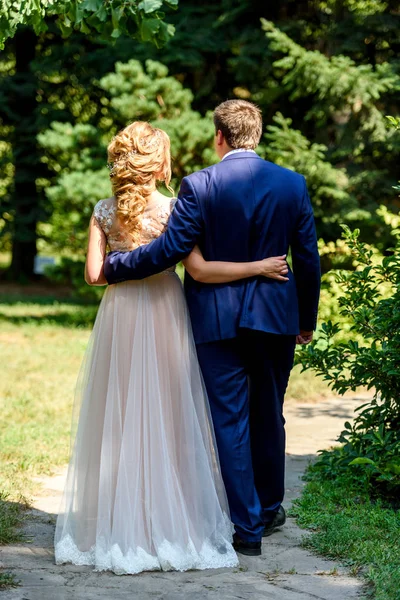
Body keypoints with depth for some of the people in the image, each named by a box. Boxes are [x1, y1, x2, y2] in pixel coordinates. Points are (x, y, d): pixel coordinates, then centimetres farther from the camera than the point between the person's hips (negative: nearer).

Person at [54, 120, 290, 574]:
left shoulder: (104, 211, 0)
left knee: (119, 418, 9)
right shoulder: (171, 209, -9)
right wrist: (259, 267, -10)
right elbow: (200, 270, -16)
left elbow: (94, 274, -2)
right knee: (166, 417, 5)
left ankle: (119, 528, 13)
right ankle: (170, 525, 8)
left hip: (119, 317, 3)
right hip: (163, 315, -3)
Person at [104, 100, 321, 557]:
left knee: (230, 421, 4)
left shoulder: (199, 187, -11)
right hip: (275, 318, 3)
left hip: (218, 321, -3)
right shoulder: (293, 184, -1)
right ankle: (269, 508, 34)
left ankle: (248, 527, 5)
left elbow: (169, 250, -15)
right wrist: (307, 320, 14)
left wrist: (111, 267, -1)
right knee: (268, 416, 19)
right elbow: (308, 258, 3)